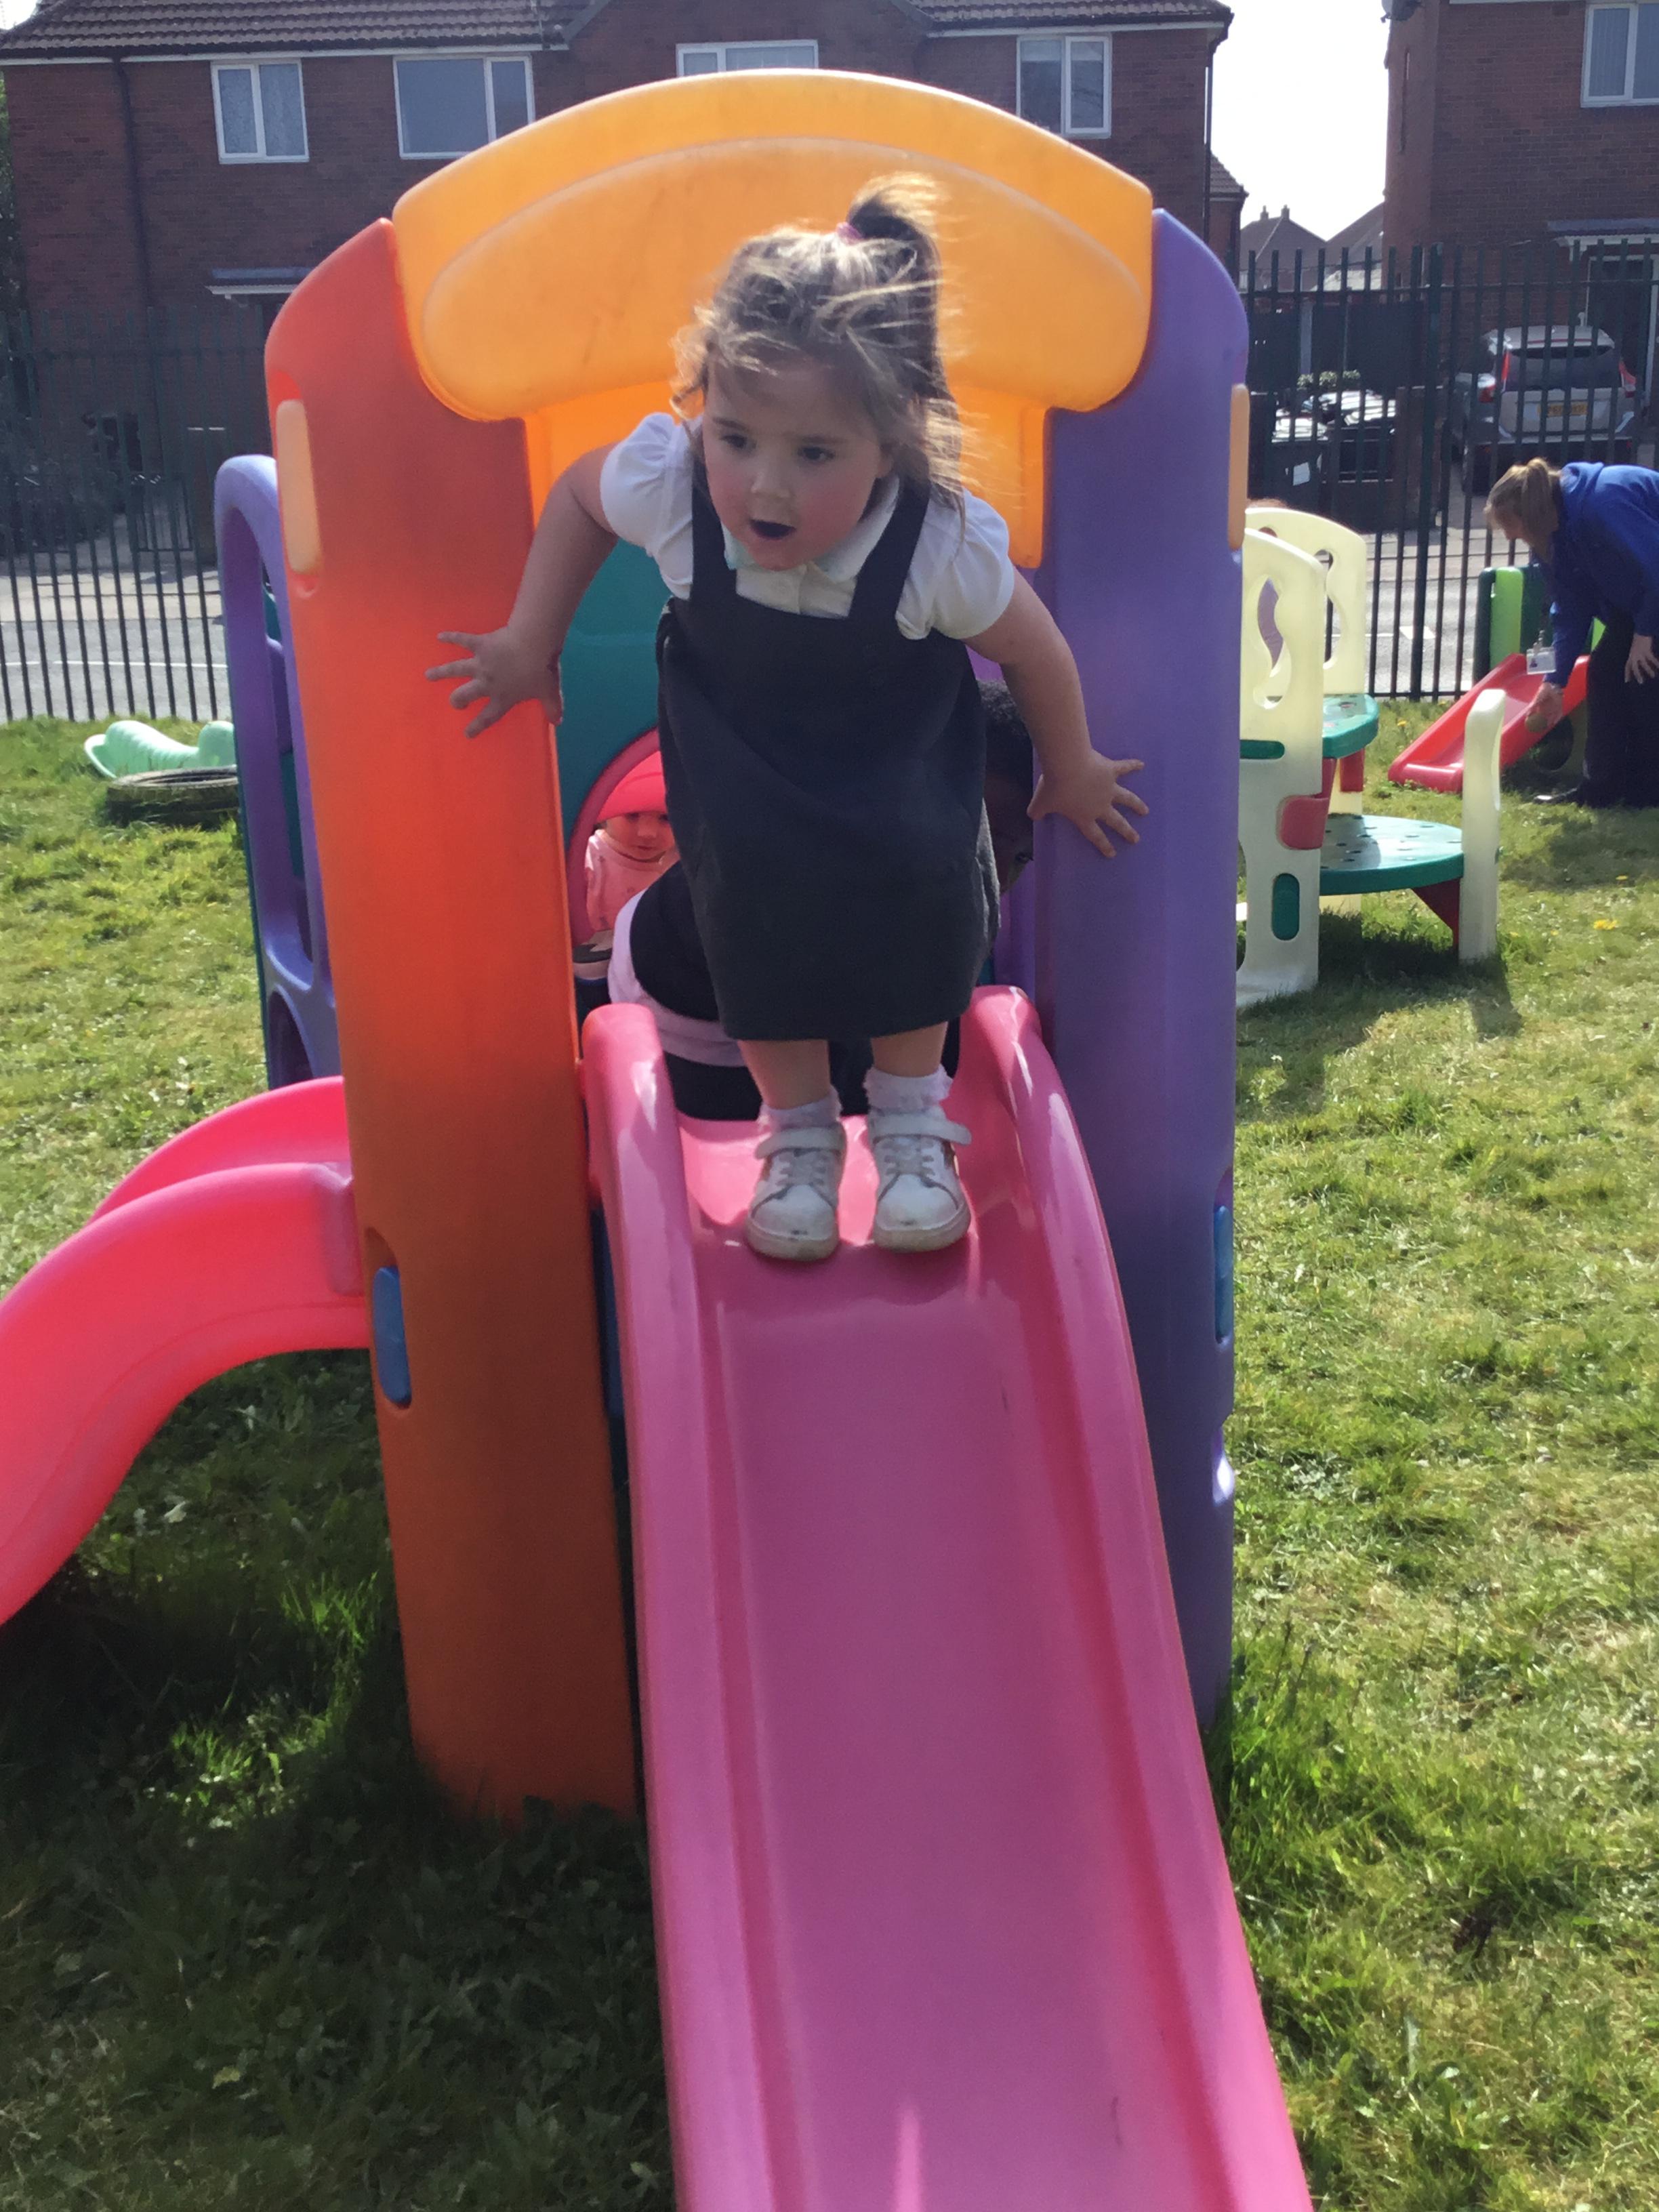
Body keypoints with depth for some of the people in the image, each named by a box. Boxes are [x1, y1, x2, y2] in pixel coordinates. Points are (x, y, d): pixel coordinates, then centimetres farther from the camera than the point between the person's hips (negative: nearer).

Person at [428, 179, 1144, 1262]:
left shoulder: (945, 544, -34)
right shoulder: (667, 482, -31)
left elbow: (1035, 651, -14)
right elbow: (575, 495, -5)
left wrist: (1071, 772, 2)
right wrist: (529, 645, -2)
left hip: (901, 750, -1)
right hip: (739, 754, 1)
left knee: (925, 871, -21)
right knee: (749, 889, -17)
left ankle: (910, 1113, 6)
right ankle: (799, 1128, 8)